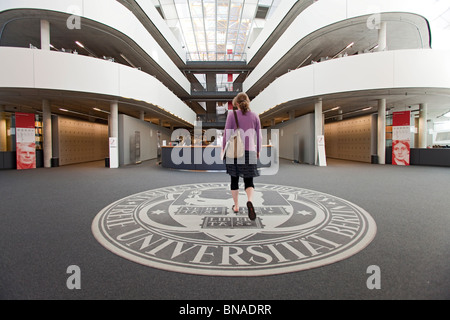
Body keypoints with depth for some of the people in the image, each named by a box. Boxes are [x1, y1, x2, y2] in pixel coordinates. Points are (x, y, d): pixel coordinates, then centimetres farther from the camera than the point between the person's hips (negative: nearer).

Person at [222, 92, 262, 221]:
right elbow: (259, 136, 6)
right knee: (249, 181, 7)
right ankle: (250, 201, -21)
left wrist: (223, 148, 5)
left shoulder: (232, 114, -2)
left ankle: (236, 206, 22)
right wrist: (258, 151, 18)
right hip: (249, 152, 1)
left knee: (234, 179, 13)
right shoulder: (255, 116, 5)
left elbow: (227, 133, -6)